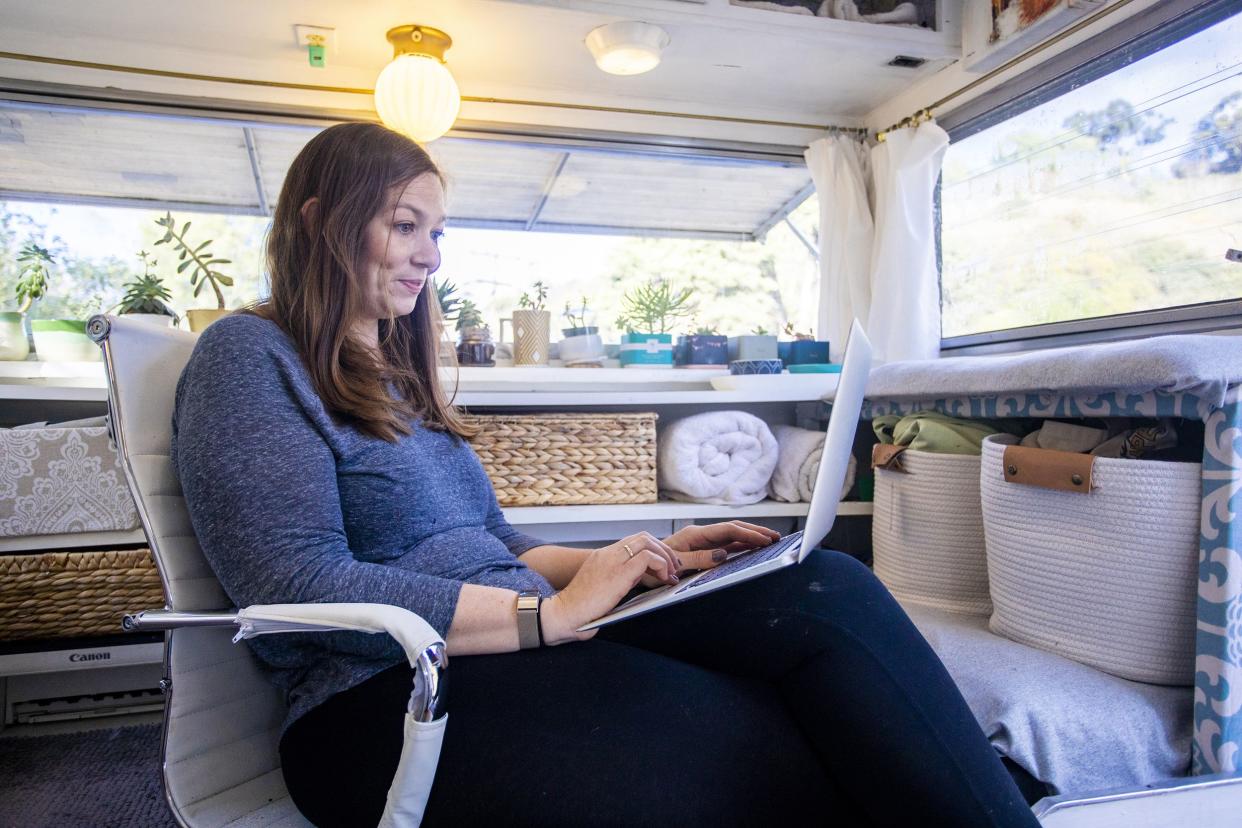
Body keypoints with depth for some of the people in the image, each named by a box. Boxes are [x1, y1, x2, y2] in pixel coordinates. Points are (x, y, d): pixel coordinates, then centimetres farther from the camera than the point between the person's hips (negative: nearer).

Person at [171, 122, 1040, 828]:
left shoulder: (395, 377, 22)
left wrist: (647, 562, 5)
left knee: (828, 590, -17)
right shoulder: (250, 356, -2)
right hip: (391, 706, -7)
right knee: (799, 756, -25)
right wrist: (552, 612, -16)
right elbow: (306, 589, -15)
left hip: (512, 646, 7)